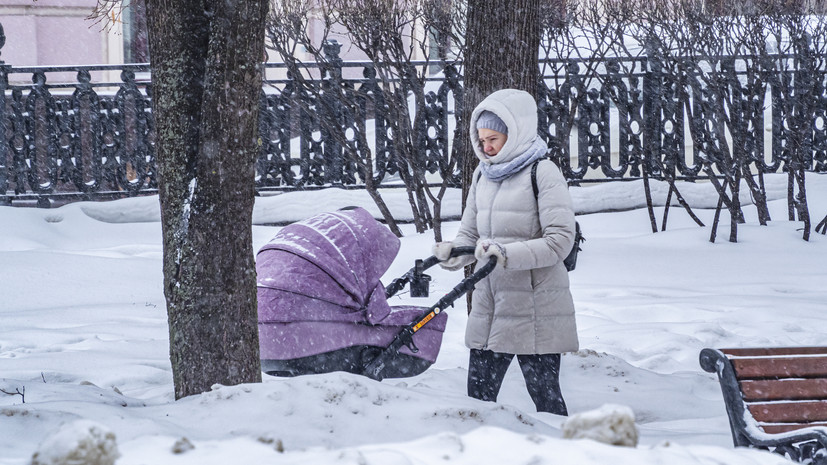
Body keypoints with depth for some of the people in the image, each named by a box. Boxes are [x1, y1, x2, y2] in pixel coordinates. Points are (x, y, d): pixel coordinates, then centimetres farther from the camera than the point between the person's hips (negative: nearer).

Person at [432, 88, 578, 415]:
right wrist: (452, 253, -8)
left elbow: (560, 240, -16)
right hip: (489, 302, 7)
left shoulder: (543, 173, -9)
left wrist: (508, 254, -26)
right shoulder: (483, 174, 12)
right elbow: (470, 234, 16)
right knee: (478, 397, 5)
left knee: (545, 397, 0)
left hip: (534, 309, -7)